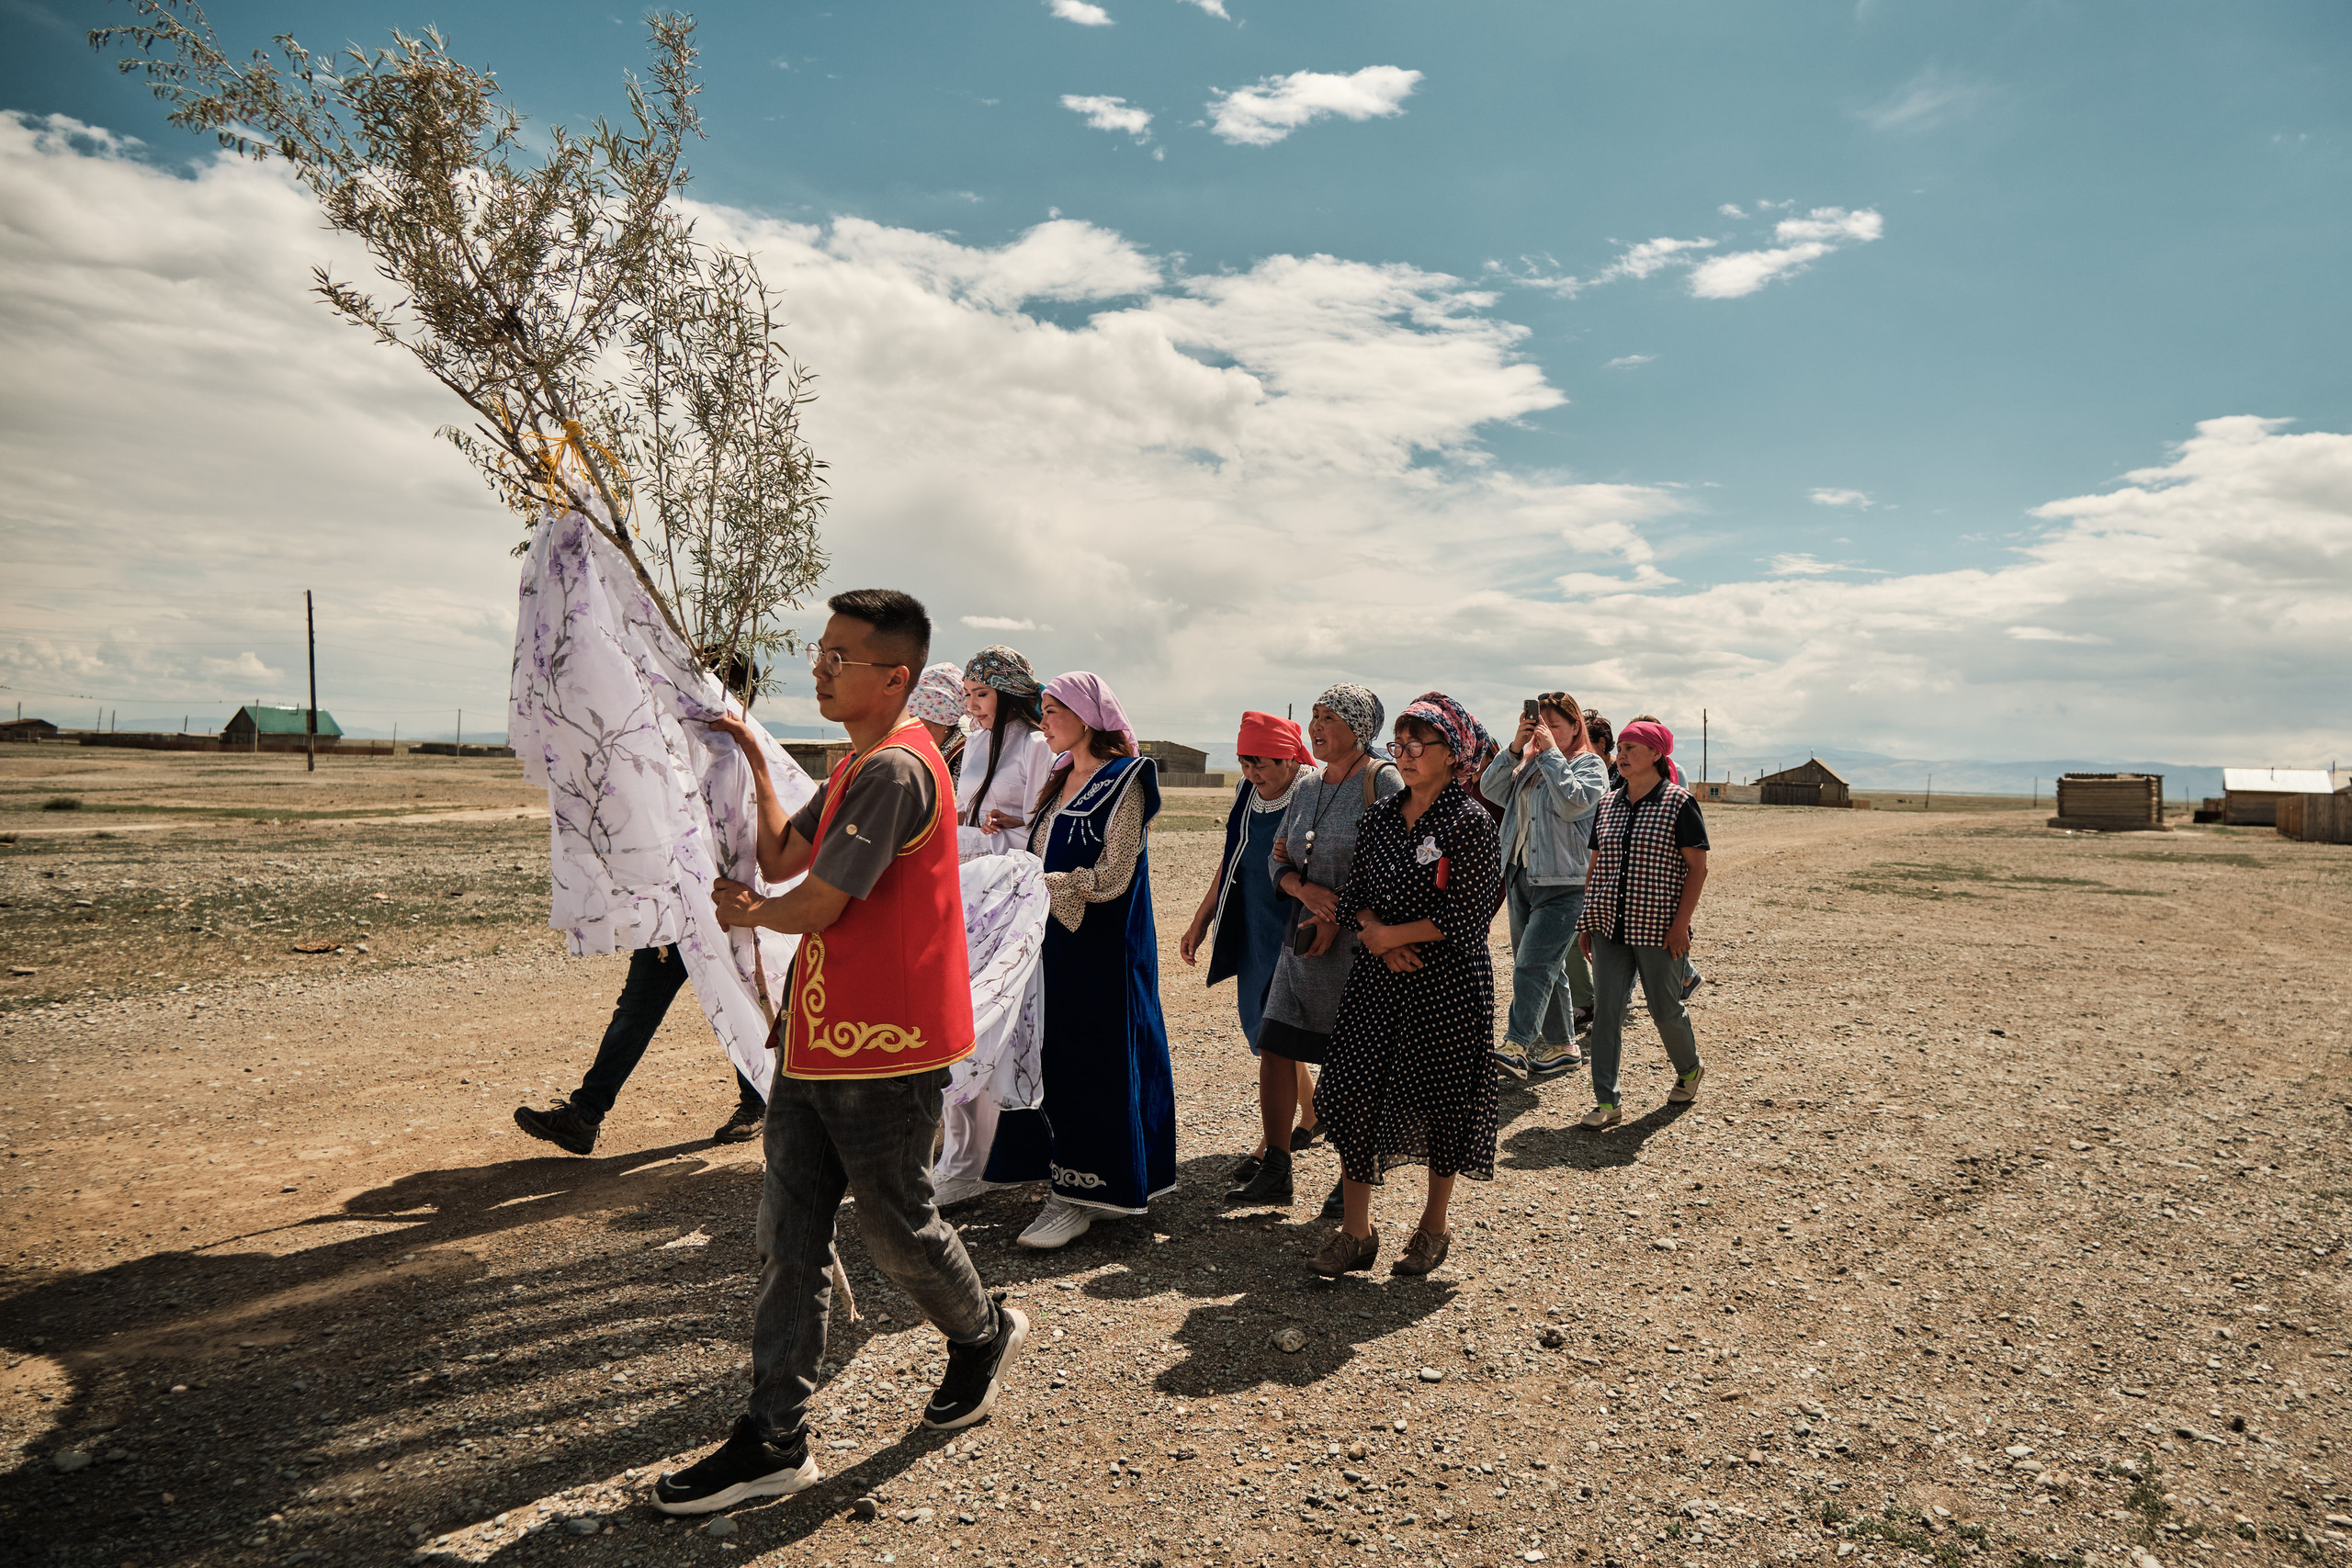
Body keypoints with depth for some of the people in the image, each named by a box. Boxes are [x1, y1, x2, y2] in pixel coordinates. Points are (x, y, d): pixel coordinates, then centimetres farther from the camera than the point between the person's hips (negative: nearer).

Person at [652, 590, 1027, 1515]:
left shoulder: (897, 769, -20)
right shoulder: (858, 765, 13)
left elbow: (815, 907, -21)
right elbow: (781, 859, 14)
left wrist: (746, 912, 0)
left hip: (882, 1052, -9)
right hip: (817, 1038, 9)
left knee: (895, 1231, 10)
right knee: (787, 1234, 10)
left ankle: (982, 1335, 38)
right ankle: (776, 1442, 20)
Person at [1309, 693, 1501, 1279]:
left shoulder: (1471, 822, -10)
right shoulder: (1381, 817, 8)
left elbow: (1467, 916, -15)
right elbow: (1356, 891, 10)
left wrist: (1390, 935, -12)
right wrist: (1373, 933, -10)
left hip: (1447, 987, -5)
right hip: (1378, 979, 5)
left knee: (1441, 1104, 7)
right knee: (1353, 1097, 1)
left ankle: (1434, 1228, 27)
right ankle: (1355, 1231, 13)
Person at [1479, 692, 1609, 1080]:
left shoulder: (1590, 765, -1)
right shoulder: (1528, 762, 15)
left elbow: (1574, 802, -19)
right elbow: (1491, 789, 5)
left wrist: (1550, 753, -13)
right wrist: (1516, 746, -4)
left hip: (1563, 882, -7)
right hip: (1521, 876, 7)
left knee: (1533, 964, -16)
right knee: (1548, 967, 13)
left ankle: (1516, 1045, -18)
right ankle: (1560, 1046, 23)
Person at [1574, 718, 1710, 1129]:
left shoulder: (1678, 803, -6)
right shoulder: (1608, 804, 9)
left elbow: (1698, 867, -8)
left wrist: (1681, 923, -15)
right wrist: (1586, 921, 10)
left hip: (1658, 929, -4)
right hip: (1609, 926, 4)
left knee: (1665, 1008, 9)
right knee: (1605, 1010, -1)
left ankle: (1689, 1069, 38)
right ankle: (1606, 1101, 3)